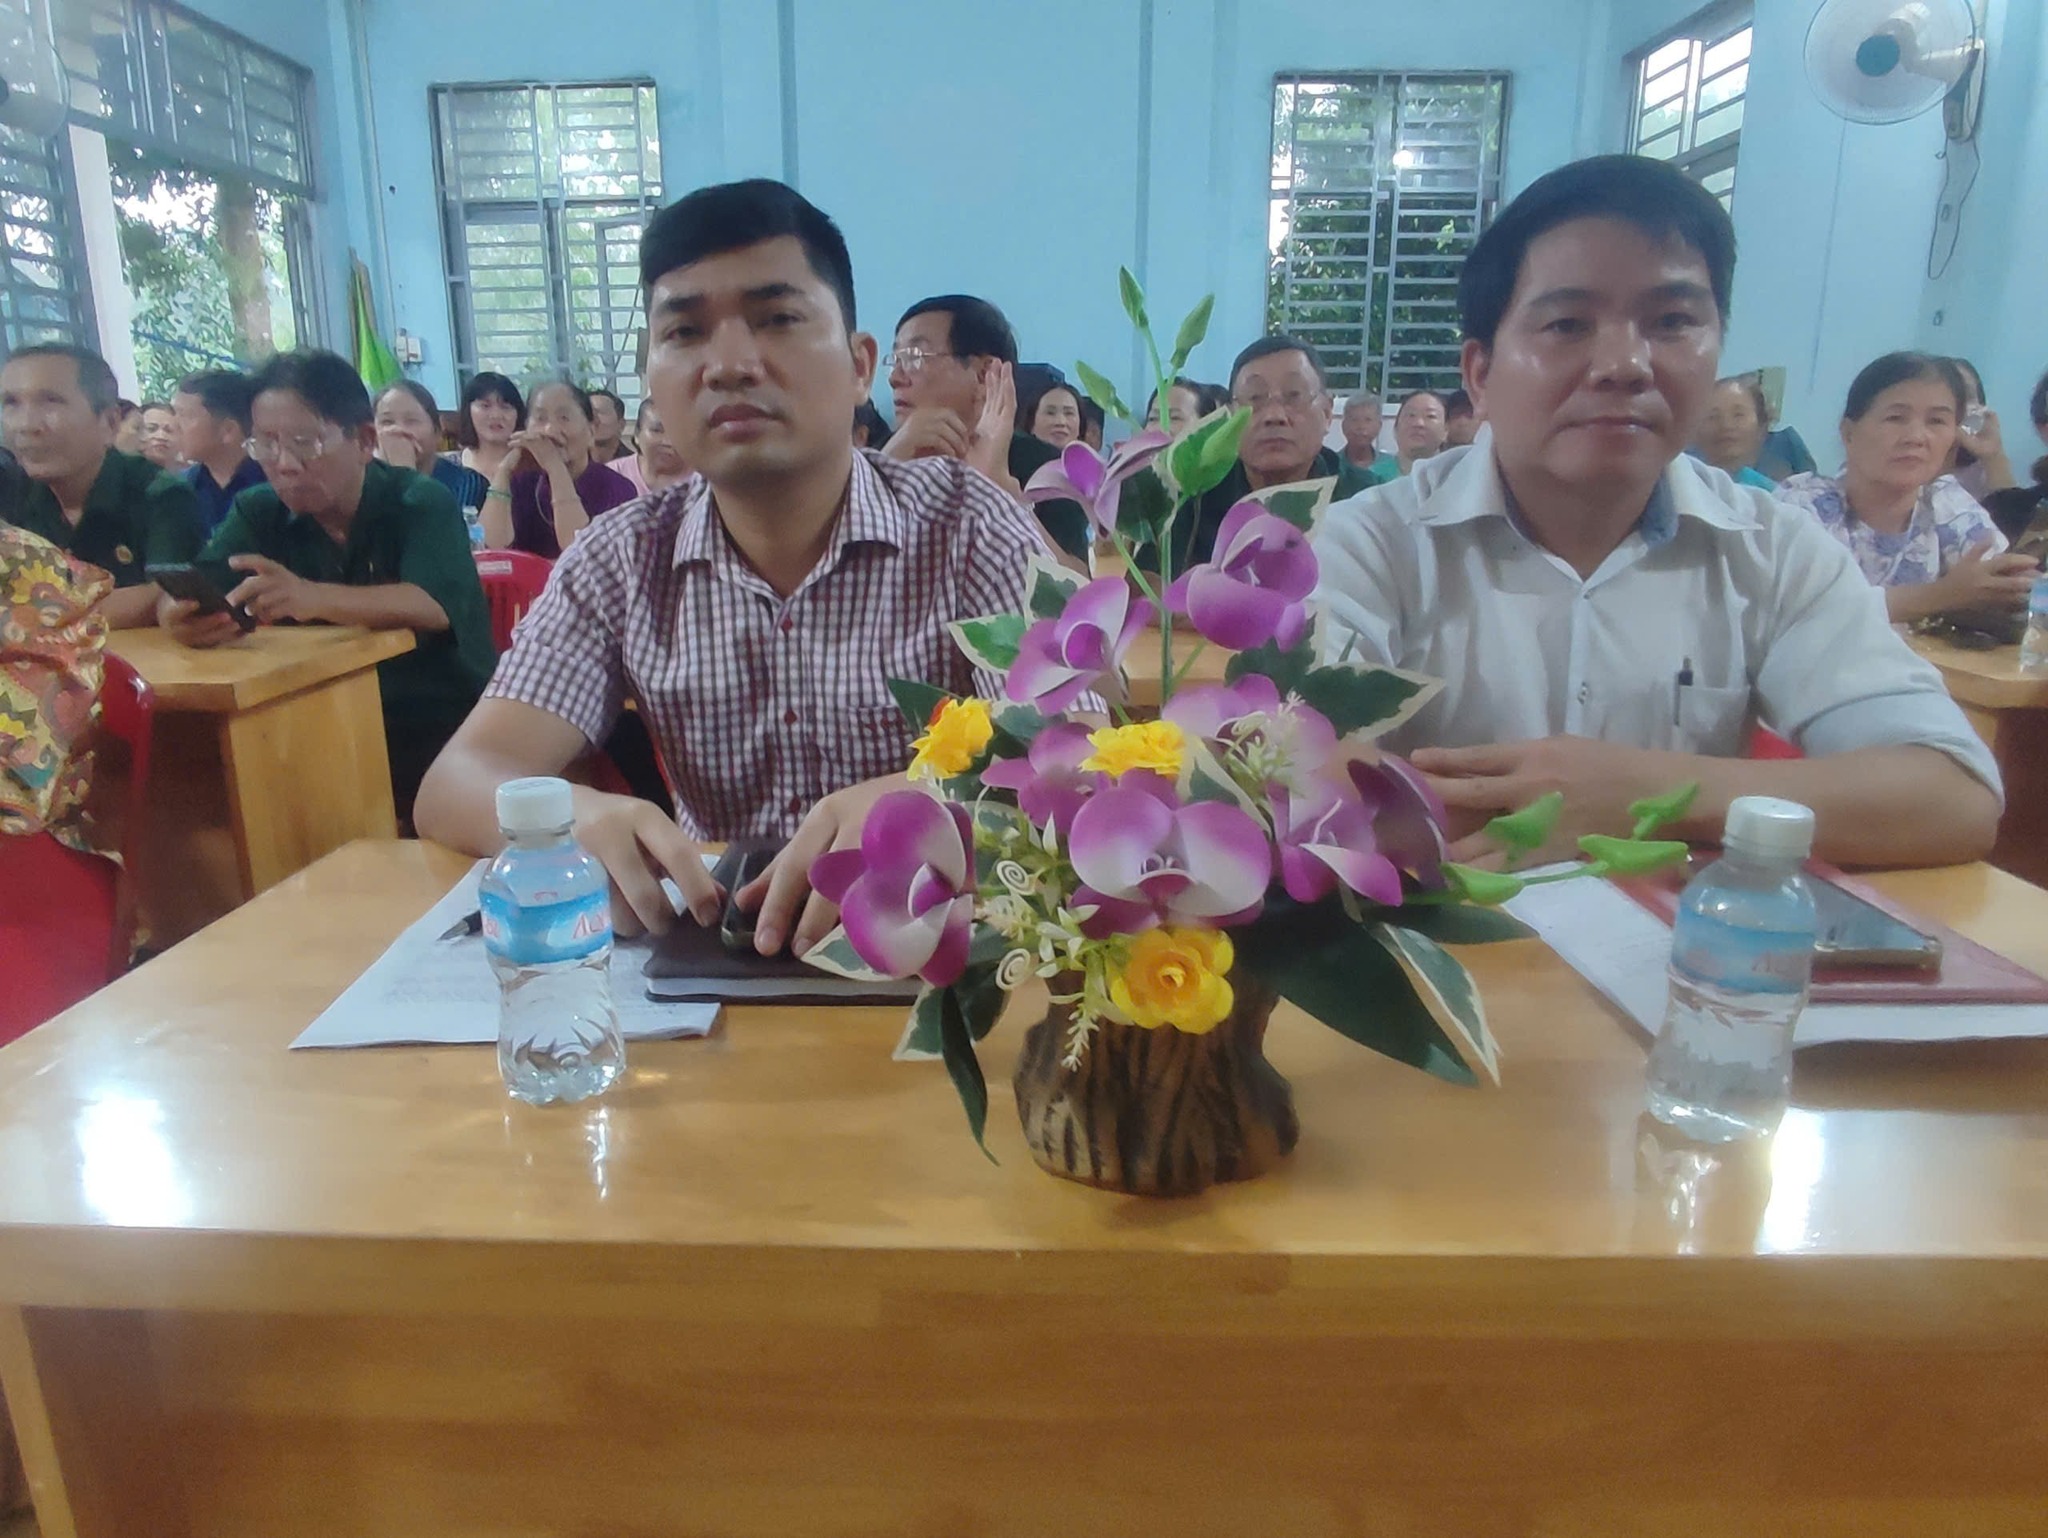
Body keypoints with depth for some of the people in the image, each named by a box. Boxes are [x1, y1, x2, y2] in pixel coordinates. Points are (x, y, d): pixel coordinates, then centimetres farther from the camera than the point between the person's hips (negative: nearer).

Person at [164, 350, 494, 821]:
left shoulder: (423, 503, -8)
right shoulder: (257, 512, 5)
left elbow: (433, 607, -25)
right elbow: (177, 595, -5)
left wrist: (313, 598, -42)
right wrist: (181, 616, -31)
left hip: (441, 729, -4)